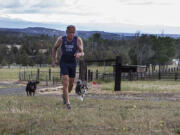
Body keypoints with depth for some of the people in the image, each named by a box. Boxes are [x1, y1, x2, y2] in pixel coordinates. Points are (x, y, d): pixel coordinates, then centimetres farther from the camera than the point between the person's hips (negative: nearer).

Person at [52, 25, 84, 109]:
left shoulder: (78, 40, -10)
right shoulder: (61, 39, -8)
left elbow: (82, 53, -13)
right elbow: (55, 48, 11)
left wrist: (79, 54, -37)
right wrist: (54, 60, 8)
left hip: (73, 64, 2)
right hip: (63, 63, -2)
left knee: (71, 84, 13)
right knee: (65, 83, -17)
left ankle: (64, 95, 43)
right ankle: (67, 102, -17)